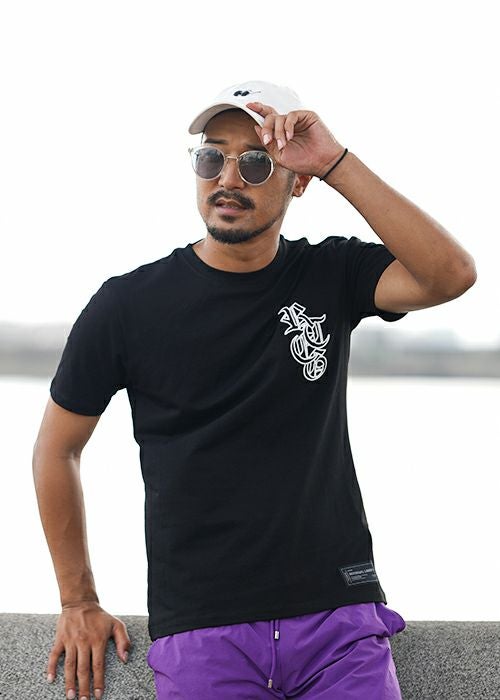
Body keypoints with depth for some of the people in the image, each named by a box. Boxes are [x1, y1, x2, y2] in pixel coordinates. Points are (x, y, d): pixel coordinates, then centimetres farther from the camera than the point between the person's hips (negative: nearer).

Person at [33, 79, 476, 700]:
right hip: (199, 632, -1)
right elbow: (56, 449, 9)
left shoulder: (331, 275, 2)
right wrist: (78, 603, 11)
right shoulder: (129, 305, -1)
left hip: (341, 616, 1)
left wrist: (337, 163, -20)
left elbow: (450, 275, -17)